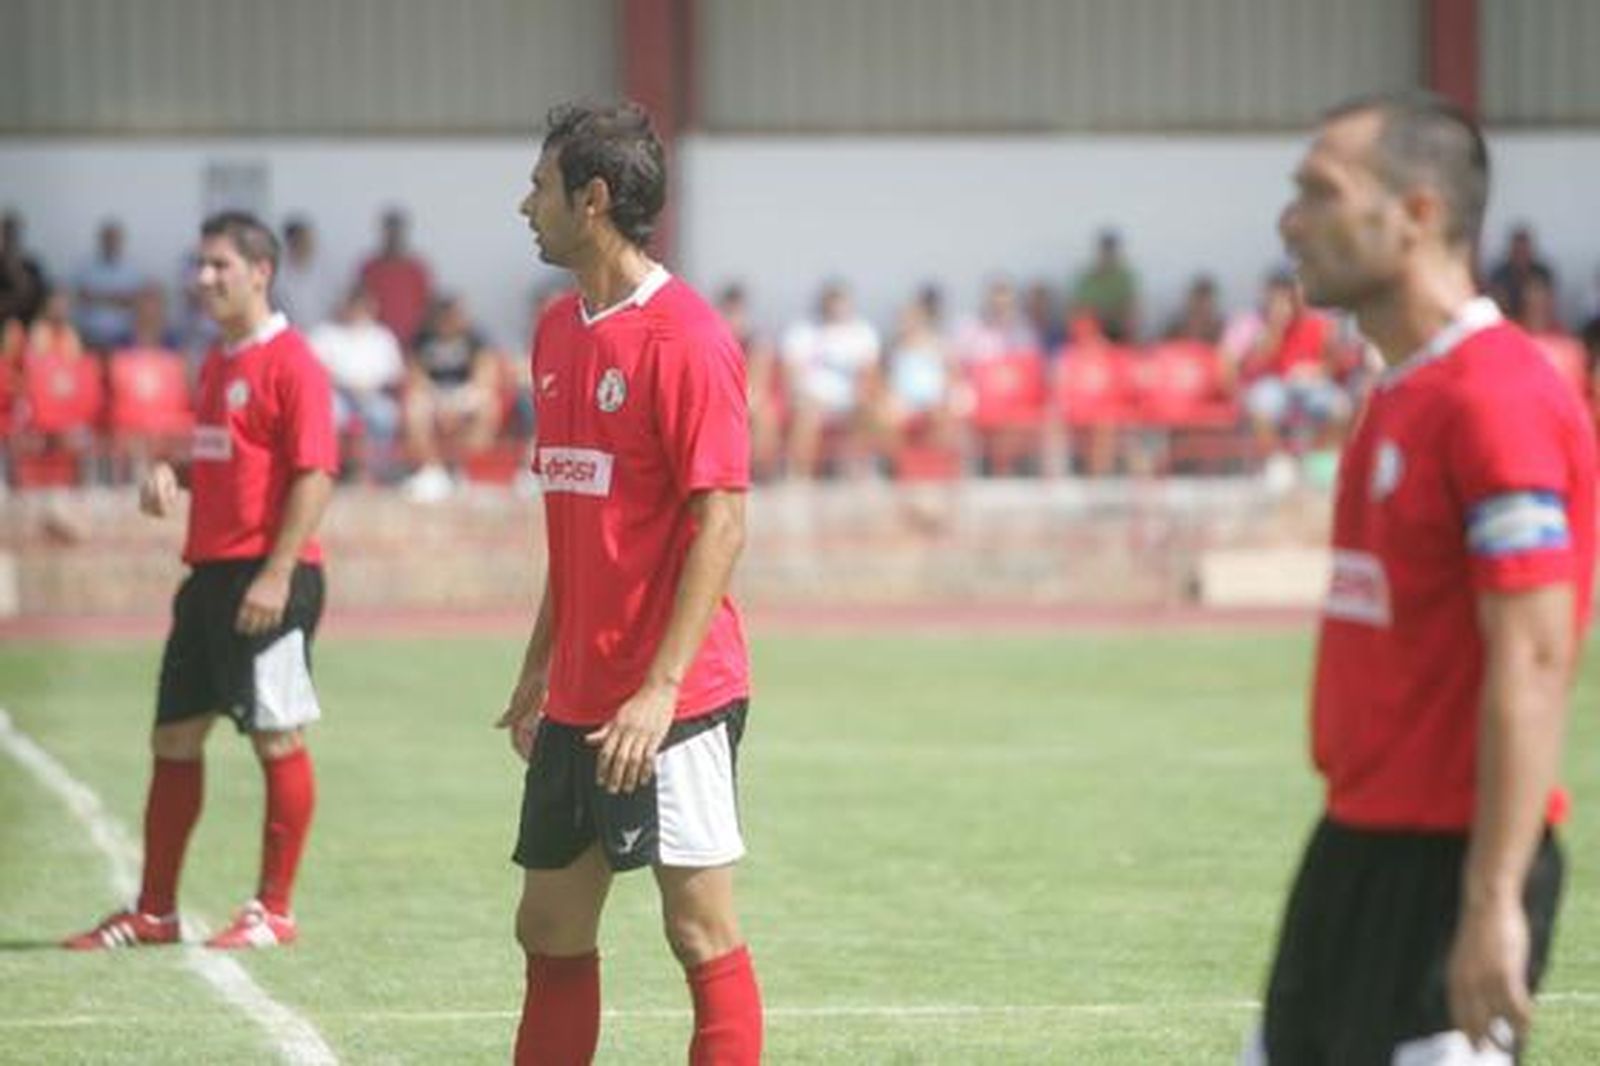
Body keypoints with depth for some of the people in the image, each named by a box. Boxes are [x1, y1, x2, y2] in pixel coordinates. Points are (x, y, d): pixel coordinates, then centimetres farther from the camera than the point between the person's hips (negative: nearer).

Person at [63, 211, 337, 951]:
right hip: (208, 571, 9)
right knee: (174, 736, 10)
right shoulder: (217, 362, 16)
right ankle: (153, 911, 17)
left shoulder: (290, 363, -11)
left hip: (266, 579, -9)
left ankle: (274, 912, 6)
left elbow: (314, 473, -16)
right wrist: (171, 475, 6)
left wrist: (278, 574, -21)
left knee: (277, 738, -2)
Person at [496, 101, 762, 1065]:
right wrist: (540, 666, 18)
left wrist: (661, 688, -22)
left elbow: (721, 523, -17)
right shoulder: (560, 332, 13)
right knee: (551, 931, 11)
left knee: (702, 931, -3)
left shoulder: (686, 337, -13)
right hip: (578, 699, 8)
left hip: (671, 700, -8)